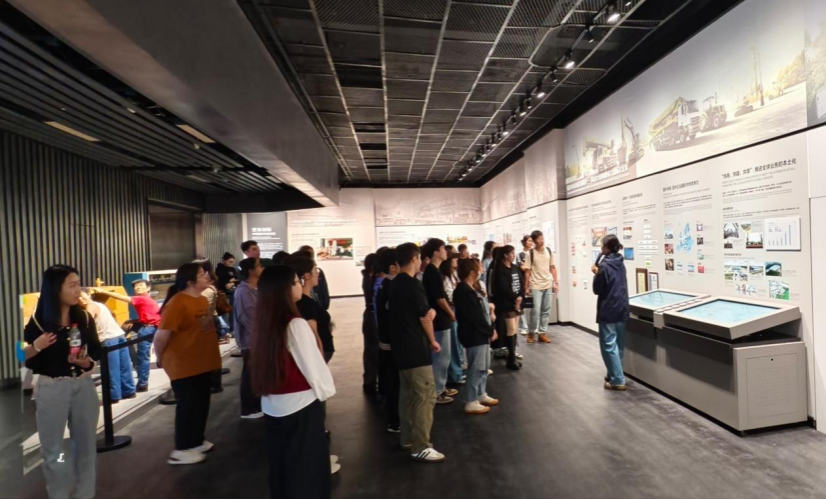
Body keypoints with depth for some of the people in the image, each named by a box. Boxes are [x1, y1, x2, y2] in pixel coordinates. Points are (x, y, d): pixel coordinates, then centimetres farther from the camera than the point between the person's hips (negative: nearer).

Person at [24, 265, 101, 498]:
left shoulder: (84, 318, 0)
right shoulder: (38, 321, -10)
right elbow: (24, 359, -6)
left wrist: (88, 361, -11)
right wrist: (36, 347, -24)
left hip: (84, 385, 4)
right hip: (51, 389, -3)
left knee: (85, 444, 13)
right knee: (53, 449, 9)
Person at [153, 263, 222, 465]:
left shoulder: (203, 299, 6)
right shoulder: (177, 303, -22)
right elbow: (162, 335, -21)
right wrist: (161, 358, -8)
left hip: (203, 363, 8)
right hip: (184, 365, -8)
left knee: (201, 404, 18)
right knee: (187, 406, 4)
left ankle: (197, 441, 35)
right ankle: (181, 450, 20)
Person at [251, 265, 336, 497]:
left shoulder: (263, 324, -1)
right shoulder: (296, 325, -22)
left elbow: (263, 362, 7)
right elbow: (313, 364, -16)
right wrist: (326, 390, 2)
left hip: (272, 406, 7)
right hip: (301, 405, -7)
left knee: (281, 464, 21)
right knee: (308, 466, 10)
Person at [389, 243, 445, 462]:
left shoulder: (396, 283, 9)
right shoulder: (413, 284, -18)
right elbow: (425, 317, -13)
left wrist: (428, 312, 5)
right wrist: (432, 341, 2)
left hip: (402, 346, 9)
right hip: (416, 348, -9)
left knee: (408, 394, 18)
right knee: (425, 396, -1)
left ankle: (408, 439, 29)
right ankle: (420, 447, 6)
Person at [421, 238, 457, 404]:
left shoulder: (432, 271, 11)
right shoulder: (433, 272, -18)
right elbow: (439, 298, -19)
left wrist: (448, 314, 14)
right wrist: (451, 314, -6)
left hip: (440, 319, 10)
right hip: (440, 320, -10)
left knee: (443, 356, 18)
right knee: (441, 357, -1)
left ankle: (441, 387, 29)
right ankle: (435, 392, 10)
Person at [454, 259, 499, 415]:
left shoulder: (473, 288, 11)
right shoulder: (464, 292, -21)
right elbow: (475, 316, -22)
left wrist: (490, 329, 4)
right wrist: (490, 330, -13)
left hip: (481, 333, 10)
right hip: (474, 335, -10)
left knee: (484, 366, 19)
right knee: (476, 368, -2)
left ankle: (481, 395, 33)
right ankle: (470, 402, 9)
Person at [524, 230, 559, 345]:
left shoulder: (549, 251, 4)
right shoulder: (530, 253, -8)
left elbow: (552, 268, 10)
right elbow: (527, 271, -6)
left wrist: (556, 282, 6)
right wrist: (526, 287, -6)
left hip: (548, 285, 4)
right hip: (535, 286, -4)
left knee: (546, 310, 8)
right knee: (535, 311, -3)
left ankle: (542, 333, 19)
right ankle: (531, 332, 16)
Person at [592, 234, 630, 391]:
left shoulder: (605, 266, -16)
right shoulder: (620, 264, 9)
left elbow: (597, 290, -11)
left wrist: (596, 273, 1)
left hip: (608, 311, -8)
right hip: (621, 309, 8)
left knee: (609, 346, -1)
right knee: (618, 345, 15)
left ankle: (617, 381, 1)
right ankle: (615, 375, 25)